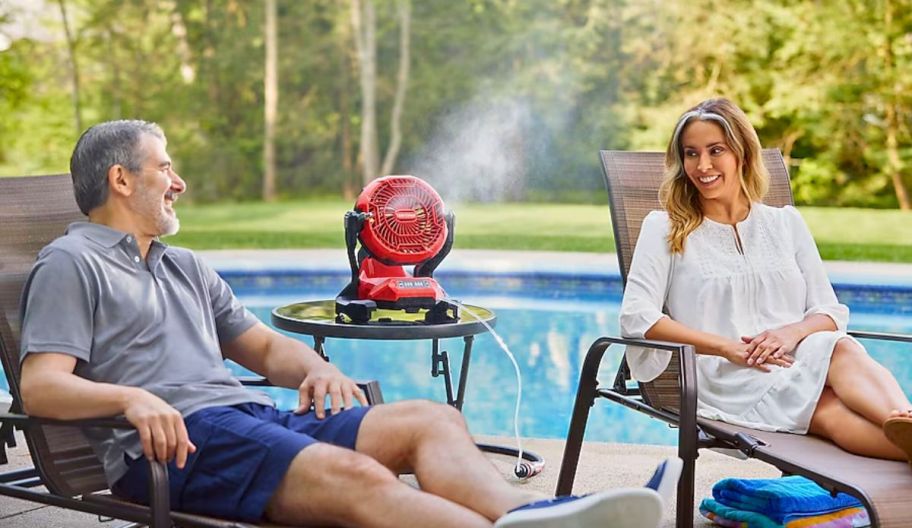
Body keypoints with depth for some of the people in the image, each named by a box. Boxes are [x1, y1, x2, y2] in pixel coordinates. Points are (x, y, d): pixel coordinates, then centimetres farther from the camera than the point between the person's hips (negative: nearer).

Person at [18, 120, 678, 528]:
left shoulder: (186, 269, 30)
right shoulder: (71, 264, 6)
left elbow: (267, 347, 28)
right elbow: (40, 386, -7)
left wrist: (314, 367, 4)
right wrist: (129, 396, -27)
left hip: (249, 416, 8)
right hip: (172, 444, -7)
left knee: (432, 419, -15)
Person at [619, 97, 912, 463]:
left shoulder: (786, 223, 23)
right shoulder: (665, 228, 13)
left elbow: (831, 312, 17)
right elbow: (637, 316, -1)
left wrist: (793, 332, -8)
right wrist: (729, 347, -11)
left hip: (794, 361, 3)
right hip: (726, 379, -3)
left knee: (842, 348, -35)